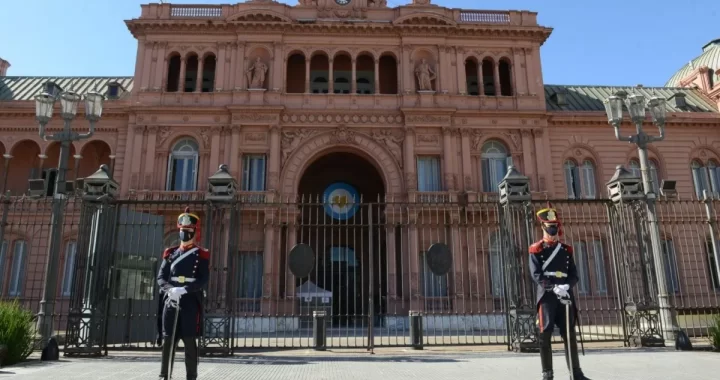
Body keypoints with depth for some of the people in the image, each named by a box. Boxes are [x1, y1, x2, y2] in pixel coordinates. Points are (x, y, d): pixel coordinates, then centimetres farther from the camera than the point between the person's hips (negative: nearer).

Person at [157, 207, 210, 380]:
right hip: (171, 300, 3)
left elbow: (203, 279, -7)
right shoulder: (170, 253, 13)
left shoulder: (201, 254, 3)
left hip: (191, 301, -3)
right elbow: (161, 277, 5)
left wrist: (184, 289, -21)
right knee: (168, 339, 5)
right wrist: (170, 289, -16)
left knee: (189, 340, -1)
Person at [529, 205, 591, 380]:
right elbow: (536, 275, -8)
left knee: (570, 334, 5)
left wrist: (566, 286, -12)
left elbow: (574, 274, 9)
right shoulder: (536, 249, 1)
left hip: (566, 296, 4)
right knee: (545, 336, -2)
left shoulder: (567, 250, 15)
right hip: (547, 296, -4)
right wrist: (554, 287, -22)